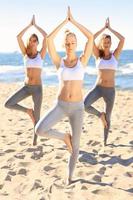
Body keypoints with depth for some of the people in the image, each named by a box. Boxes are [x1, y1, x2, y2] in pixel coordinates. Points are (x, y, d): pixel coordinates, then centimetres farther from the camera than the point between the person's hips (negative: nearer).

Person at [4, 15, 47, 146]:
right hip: (26, 87, 2)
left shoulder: (41, 54, 0)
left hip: (37, 88, -2)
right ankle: (28, 111, 9)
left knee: (37, 116, 5)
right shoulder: (25, 54, 4)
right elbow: (18, 37, -6)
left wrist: (35, 25, -1)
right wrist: (29, 25, -1)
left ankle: (35, 138, 26)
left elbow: (46, 37, -10)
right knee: (8, 104, -14)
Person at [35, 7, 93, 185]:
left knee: (75, 145, 5)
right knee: (39, 130, -22)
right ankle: (64, 137, 8)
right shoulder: (59, 62, 2)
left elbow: (91, 37, -9)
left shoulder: (82, 61, 2)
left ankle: (70, 175, 29)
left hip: (77, 107, 0)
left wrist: (73, 21, -4)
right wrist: (65, 21, -5)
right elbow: (49, 39, -10)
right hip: (60, 106, 1)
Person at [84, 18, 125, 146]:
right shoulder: (98, 55, 2)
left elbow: (122, 39, -10)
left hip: (110, 90, 0)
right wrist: (103, 28, -3)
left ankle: (105, 140, 27)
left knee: (108, 117, 9)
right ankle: (100, 115, 4)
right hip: (98, 88, 0)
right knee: (84, 106, -25)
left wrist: (110, 28, -2)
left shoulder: (115, 55, 3)